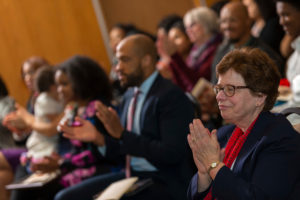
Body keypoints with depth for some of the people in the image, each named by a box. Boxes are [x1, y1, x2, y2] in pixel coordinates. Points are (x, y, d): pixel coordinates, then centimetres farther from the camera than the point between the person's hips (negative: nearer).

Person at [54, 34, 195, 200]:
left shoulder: (172, 96, -13)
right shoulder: (130, 96, 12)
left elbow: (170, 154, -22)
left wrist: (122, 134, -21)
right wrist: (98, 137, -2)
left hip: (163, 184, -9)